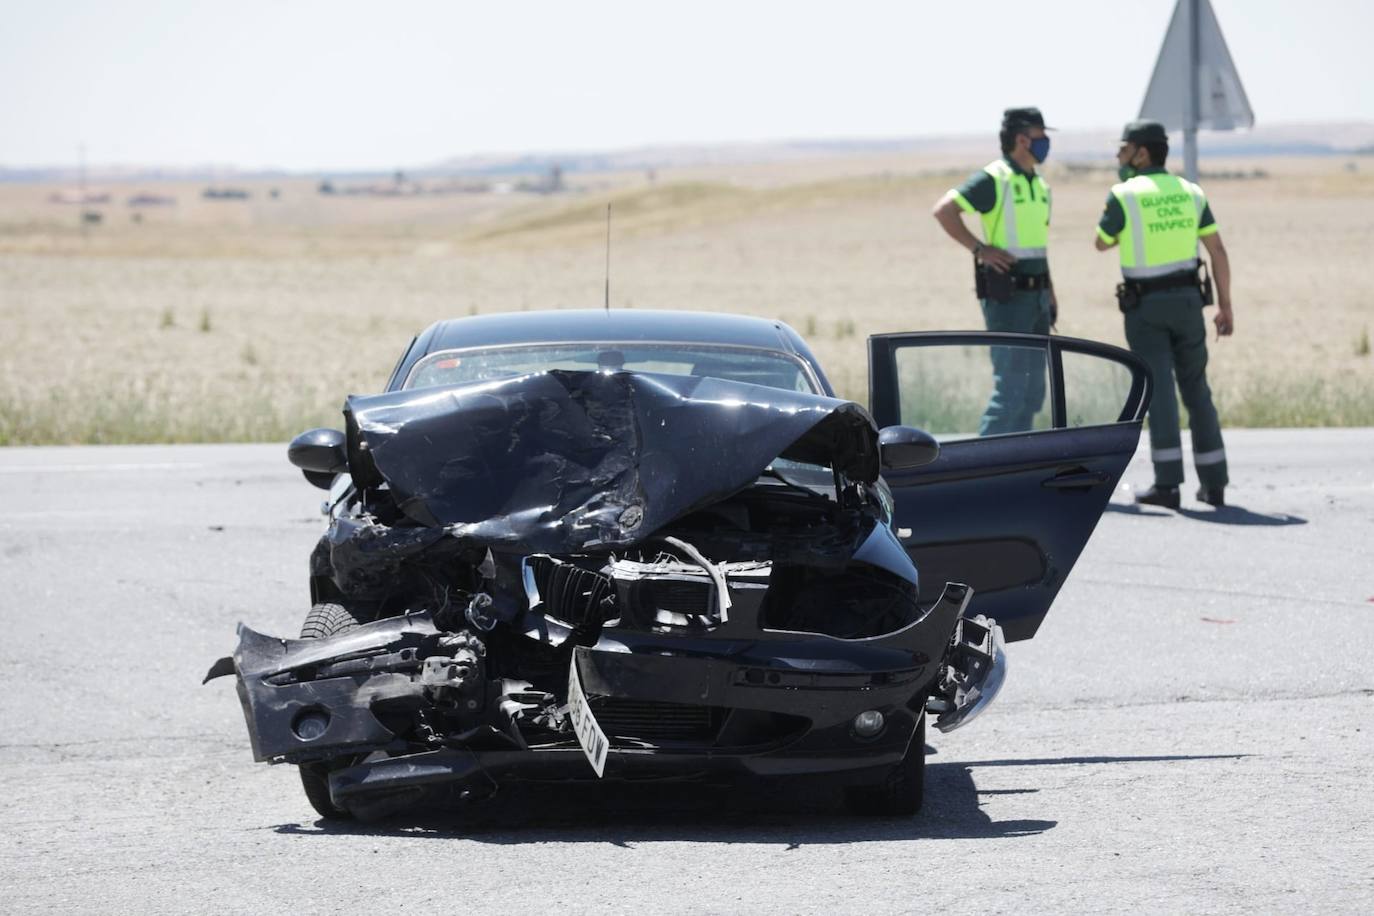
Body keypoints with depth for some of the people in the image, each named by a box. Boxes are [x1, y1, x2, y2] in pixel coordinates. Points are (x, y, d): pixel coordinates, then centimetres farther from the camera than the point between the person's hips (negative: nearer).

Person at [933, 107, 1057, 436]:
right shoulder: (993, 180, -10)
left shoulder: (1039, 186, 16)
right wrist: (980, 249, -19)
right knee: (1010, 387, -12)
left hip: (1036, 295, 8)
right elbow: (943, 210, -18)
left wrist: (1050, 295, 21)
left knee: (1033, 391, 9)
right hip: (1007, 296, -8)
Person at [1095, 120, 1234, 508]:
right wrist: (1225, 306, 7)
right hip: (1187, 300, 4)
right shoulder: (1189, 192, 3)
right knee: (1196, 389, 12)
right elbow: (1218, 251, 2)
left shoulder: (1123, 196, -12)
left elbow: (1102, 243, 4)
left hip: (1145, 307, -4)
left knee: (1158, 389, -7)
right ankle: (1213, 483, 12)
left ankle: (1167, 484, -16)